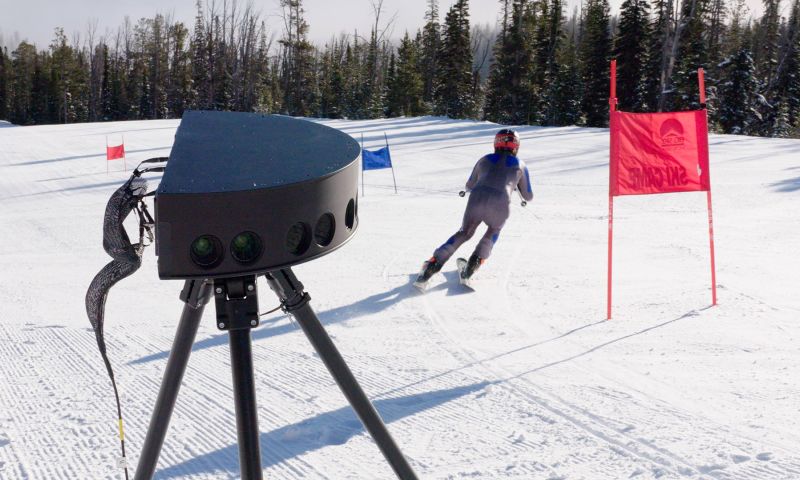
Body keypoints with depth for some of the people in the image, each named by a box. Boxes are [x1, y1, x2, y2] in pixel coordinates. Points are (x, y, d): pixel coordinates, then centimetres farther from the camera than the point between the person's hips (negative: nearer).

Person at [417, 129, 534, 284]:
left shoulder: (484, 160, 25)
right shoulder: (520, 165, 21)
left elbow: (470, 185, 37)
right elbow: (528, 196, 28)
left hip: (476, 200, 1)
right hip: (499, 206, -1)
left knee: (464, 233, 24)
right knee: (494, 232, 31)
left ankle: (434, 262, 8)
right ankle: (477, 259, 9)